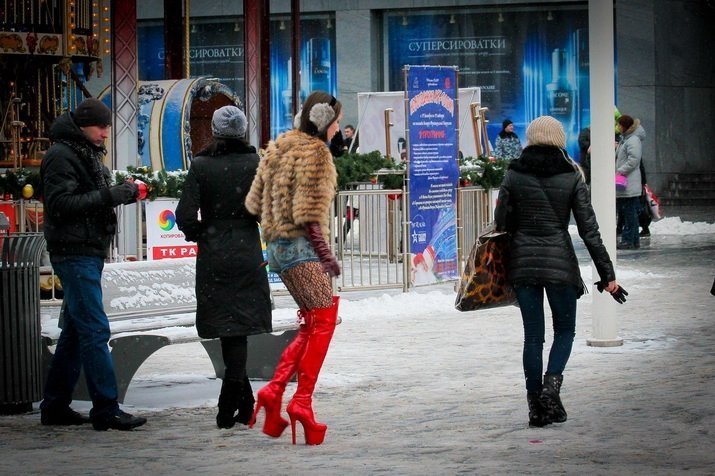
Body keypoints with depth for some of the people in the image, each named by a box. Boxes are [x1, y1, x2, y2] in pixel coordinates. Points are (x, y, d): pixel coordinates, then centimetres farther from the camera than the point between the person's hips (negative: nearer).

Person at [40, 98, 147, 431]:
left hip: (90, 252, 10)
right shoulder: (61, 156, -11)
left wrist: (122, 193, 6)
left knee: (75, 331, 12)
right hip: (74, 253, -10)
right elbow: (61, 204, -20)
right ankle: (106, 409, -11)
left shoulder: (88, 154, 20)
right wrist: (110, 196, -23)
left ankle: (55, 406, 18)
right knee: (94, 330, -12)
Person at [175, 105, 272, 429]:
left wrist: (198, 233, 10)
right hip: (247, 254, 1)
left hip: (213, 257, 0)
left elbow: (185, 215, -10)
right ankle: (230, 408, -3)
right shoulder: (255, 163, -4)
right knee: (239, 327, 5)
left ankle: (244, 406, 10)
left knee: (227, 328, 7)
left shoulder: (201, 165, -6)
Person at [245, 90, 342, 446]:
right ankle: (302, 400, -12)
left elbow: (255, 202, 18)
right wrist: (325, 254, -15)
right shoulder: (315, 153, -11)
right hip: (301, 246, -9)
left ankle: (274, 389, 5)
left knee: (312, 325, 13)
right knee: (323, 321, -7)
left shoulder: (279, 147, 16)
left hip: (278, 245, 9)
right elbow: (308, 214, -17)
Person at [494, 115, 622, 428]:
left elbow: (501, 224, 1)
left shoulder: (514, 175, 0)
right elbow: (589, 230, -4)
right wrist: (607, 274, -1)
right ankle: (551, 384, -10)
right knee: (565, 330, 14)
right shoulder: (572, 177, -3)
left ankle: (536, 407, 8)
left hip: (522, 262, 2)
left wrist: (503, 268, 15)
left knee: (533, 335, 8)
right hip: (560, 262, -2)